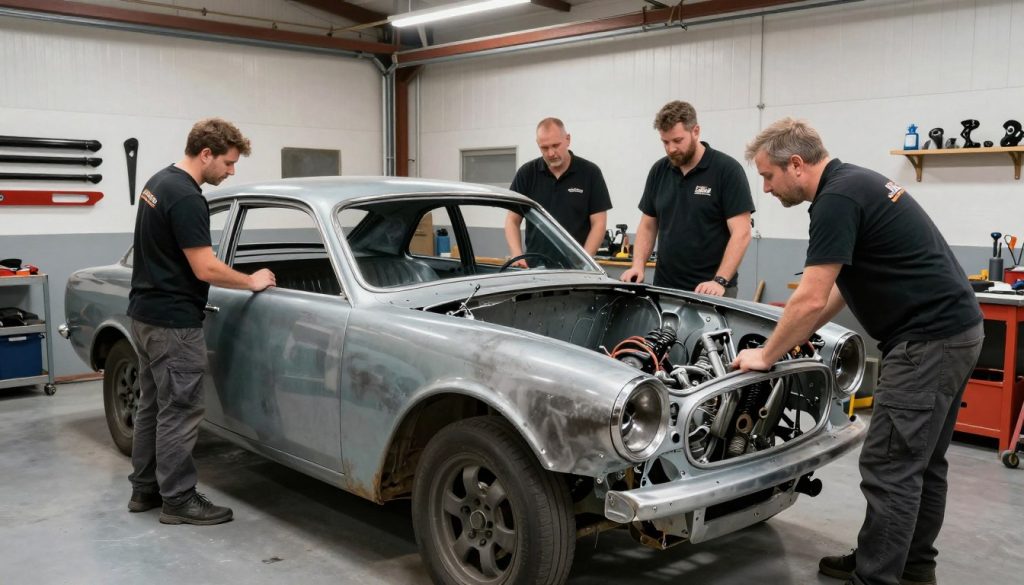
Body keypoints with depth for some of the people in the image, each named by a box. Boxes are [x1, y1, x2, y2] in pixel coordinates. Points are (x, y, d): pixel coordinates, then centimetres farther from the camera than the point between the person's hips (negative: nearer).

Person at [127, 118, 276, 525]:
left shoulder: (160, 182, 10)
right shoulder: (186, 198, -21)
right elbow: (205, 269, -22)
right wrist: (252, 282, -8)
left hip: (146, 312, 10)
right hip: (173, 322, -10)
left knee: (153, 405, 16)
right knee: (180, 412, -1)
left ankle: (145, 489, 26)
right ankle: (178, 500, 8)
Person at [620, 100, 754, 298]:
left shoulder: (727, 169, -8)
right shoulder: (659, 171, 8)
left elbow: (741, 233, -13)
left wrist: (720, 281, -22)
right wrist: (638, 266, -3)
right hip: (664, 288, 5)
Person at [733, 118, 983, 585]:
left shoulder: (837, 199, -16)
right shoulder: (855, 183, 15)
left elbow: (811, 299, -19)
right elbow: (841, 288, 23)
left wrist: (767, 355, -7)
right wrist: (797, 337, 23)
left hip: (928, 339, -11)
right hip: (953, 329, 11)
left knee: (889, 468, -5)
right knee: (922, 462, 18)